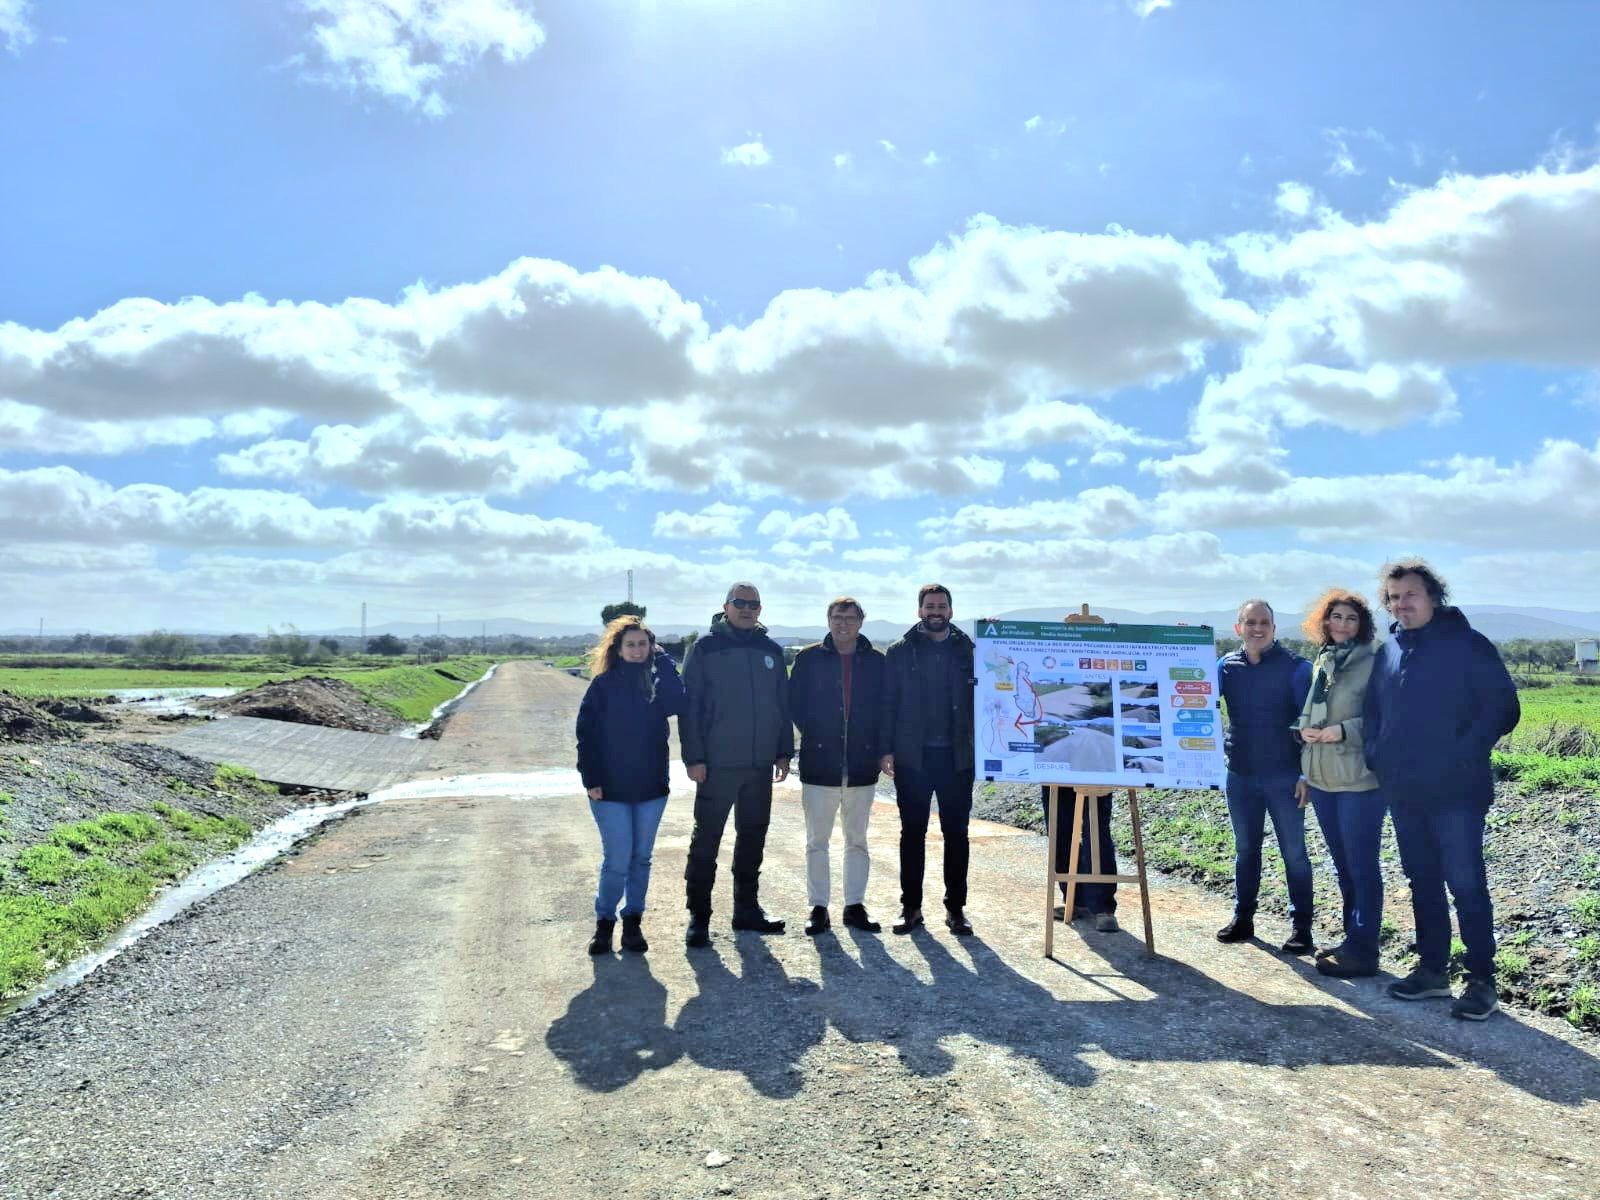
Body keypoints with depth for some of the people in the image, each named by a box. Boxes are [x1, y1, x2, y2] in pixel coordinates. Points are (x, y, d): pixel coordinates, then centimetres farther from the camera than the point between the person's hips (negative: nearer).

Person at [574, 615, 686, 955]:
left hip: (651, 786, 3)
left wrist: (662, 661, -15)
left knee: (641, 858, 11)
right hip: (610, 788, -3)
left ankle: (633, 921, 24)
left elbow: (676, 703, -19)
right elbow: (587, 732, -5)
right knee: (617, 860, -3)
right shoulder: (603, 684, -4)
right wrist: (591, 779, -11)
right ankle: (604, 921, 16)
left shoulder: (658, 680, 3)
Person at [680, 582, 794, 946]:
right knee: (706, 839, 0)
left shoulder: (771, 650, 9)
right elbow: (689, 704, -7)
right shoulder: (706, 647, -4)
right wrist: (694, 756, -12)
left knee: (753, 837, 13)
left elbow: (783, 705, 13)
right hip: (717, 764, -5)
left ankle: (747, 909, 25)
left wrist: (784, 752, 8)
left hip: (761, 764, 5)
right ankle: (698, 916, 9)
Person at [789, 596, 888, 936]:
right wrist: (812, 734, -2)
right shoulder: (809, 659, 0)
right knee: (817, 841, 5)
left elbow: (886, 707, 8)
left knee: (857, 841, 11)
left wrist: (876, 744, 0)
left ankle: (855, 905, 22)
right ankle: (818, 908, 15)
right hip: (819, 765, -1)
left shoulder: (877, 662, 3)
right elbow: (794, 702, 4)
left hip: (862, 766, 1)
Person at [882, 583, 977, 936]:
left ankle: (956, 907, 15)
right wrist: (887, 749, -6)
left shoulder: (968, 649, 7)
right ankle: (911, 907, 14)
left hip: (957, 757, 1)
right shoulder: (900, 652, 5)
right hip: (912, 757, -1)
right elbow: (888, 703, 2)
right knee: (912, 833, 6)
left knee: (956, 834, 6)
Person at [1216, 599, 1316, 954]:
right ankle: (1243, 918, 23)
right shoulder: (1226, 665, 3)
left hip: (1284, 776, -3)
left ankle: (1301, 926, 12)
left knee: (1294, 852, 4)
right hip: (1240, 775, 3)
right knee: (1245, 849, 13)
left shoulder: (1295, 667, -7)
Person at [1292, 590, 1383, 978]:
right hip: (1321, 779, 7)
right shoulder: (1320, 663, 12)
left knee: (1362, 866, 0)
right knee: (1343, 864, 15)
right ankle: (1353, 939, 27)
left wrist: (1344, 731, -21)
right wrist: (1304, 771, 12)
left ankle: (1363, 950, 8)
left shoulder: (1372, 664, -9)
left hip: (1359, 781, -7)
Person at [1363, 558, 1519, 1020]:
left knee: (1466, 884, -2)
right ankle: (1432, 969, 25)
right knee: (1422, 882, 13)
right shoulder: (1388, 652, 10)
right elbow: (1372, 713, 19)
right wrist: (1375, 755, 5)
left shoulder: (1468, 645, -6)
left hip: (1456, 792, -6)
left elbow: (1503, 707, -9)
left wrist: (1465, 755, -16)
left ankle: (1481, 981, 8)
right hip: (1403, 793, 6)